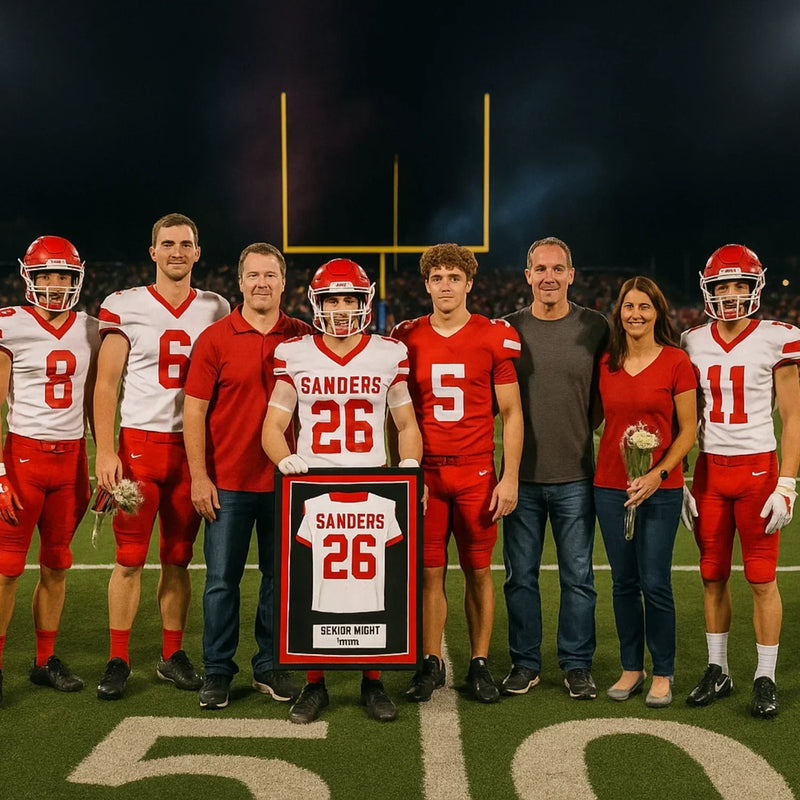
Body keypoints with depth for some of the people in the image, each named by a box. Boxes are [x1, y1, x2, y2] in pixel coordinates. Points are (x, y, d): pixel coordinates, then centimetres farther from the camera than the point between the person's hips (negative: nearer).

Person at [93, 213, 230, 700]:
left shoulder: (217, 310, 9)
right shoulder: (125, 307, 1)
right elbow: (106, 385, -1)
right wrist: (105, 452, -9)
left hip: (193, 449, 2)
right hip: (139, 443, -2)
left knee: (178, 560, 8)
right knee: (130, 559, -1)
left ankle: (173, 657, 19)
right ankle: (119, 660, 10)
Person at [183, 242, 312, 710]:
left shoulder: (304, 339, 4)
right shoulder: (215, 339, -2)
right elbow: (195, 411, -1)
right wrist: (199, 477, -6)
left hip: (285, 482, 2)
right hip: (228, 482, -1)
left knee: (281, 576, 9)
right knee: (222, 579, 5)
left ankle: (271, 666, 23)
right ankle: (218, 671, 18)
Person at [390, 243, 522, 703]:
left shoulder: (496, 338, 0)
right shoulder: (407, 338, 4)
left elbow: (511, 414, 2)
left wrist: (510, 478, -3)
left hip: (477, 471, -1)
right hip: (425, 472, 1)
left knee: (478, 571, 7)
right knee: (430, 571, 5)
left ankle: (480, 664, 19)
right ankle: (432, 664, 18)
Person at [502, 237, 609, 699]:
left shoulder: (595, 327, 2)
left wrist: (579, 427, -1)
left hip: (576, 475, 0)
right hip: (522, 474, 1)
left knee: (578, 575, 7)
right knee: (520, 574, 8)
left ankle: (577, 664, 21)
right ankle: (525, 663, 22)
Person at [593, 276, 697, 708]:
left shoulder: (676, 361, -5)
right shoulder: (605, 364, 5)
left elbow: (687, 431, -4)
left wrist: (658, 473, -14)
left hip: (660, 489, -3)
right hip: (610, 485, 3)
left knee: (655, 583, -2)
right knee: (624, 582, 10)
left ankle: (663, 673, 14)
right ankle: (631, 668, 23)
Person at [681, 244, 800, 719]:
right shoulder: (694, 344, 5)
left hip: (757, 467, -3)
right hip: (709, 470, 3)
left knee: (762, 578, 1)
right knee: (713, 576, 9)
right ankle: (718, 671, 21)